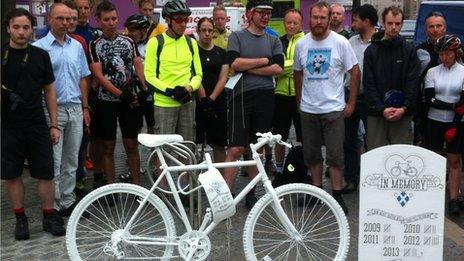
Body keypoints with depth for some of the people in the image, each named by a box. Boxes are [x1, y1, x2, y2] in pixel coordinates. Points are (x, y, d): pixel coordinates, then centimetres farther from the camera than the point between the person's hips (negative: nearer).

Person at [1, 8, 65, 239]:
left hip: (38, 125, 1)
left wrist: (54, 125, 5)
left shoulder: (41, 55, 5)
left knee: (46, 174, 3)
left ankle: (49, 216, 18)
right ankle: (20, 218, 21)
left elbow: (49, 90, 9)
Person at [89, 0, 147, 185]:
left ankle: (136, 184, 13)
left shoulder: (128, 41, 8)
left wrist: (144, 89, -12)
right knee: (108, 147, 5)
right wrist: (121, 94, -17)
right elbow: (98, 76, -9)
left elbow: (139, 66, 6)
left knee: (131, 145, 5)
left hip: (130, 100, 2)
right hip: (106, 101, -2)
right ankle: (111, 187, 14)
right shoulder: (95, 45, -1)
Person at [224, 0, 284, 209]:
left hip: (265, 98, 4)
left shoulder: (274, 41, 13)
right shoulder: (237, 37, 4)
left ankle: (251, 194, 19)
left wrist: (248, 68, -8)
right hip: (241, 97, -3)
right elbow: (235, 63, -12)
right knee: (236, 149, -8)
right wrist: (264, 60, -5)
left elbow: (278, 68, -2)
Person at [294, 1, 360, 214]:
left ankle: (337, 195, 9)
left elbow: (355, 72, -3)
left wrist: (351, 103, -5)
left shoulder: (340, 43, -7)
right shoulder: (301, 44, 4)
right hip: (308, 110, 4)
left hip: (333, 109, -4)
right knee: (311, 154, 12)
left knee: (335, 155, -1)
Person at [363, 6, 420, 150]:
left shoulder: (410, 50, 6)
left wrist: (405, 108, -12)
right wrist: (381, 109, -11)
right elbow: (368, 84, -1)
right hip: (376, 113, 0)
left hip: (402, 113, 0)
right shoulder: (371, 51, 5)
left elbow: (413, 83, 1)